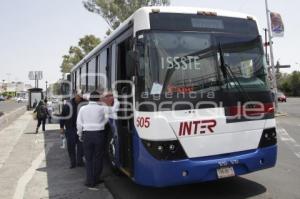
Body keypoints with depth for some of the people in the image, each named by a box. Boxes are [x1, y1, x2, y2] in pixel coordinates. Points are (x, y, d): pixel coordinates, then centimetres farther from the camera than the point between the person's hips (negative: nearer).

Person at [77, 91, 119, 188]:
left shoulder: (83, 109, 1)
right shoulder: (101, 108, -7)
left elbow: (79, 124, 3)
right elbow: (114, 109, 0)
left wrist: (80, 135, 16)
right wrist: (115, 100, 17)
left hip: (87, 135, 2)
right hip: (99, 134, -2)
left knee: (88, 159, 10)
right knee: (98, 158, 11)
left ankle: (90, 181, 11)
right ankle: (96, 179, 19)